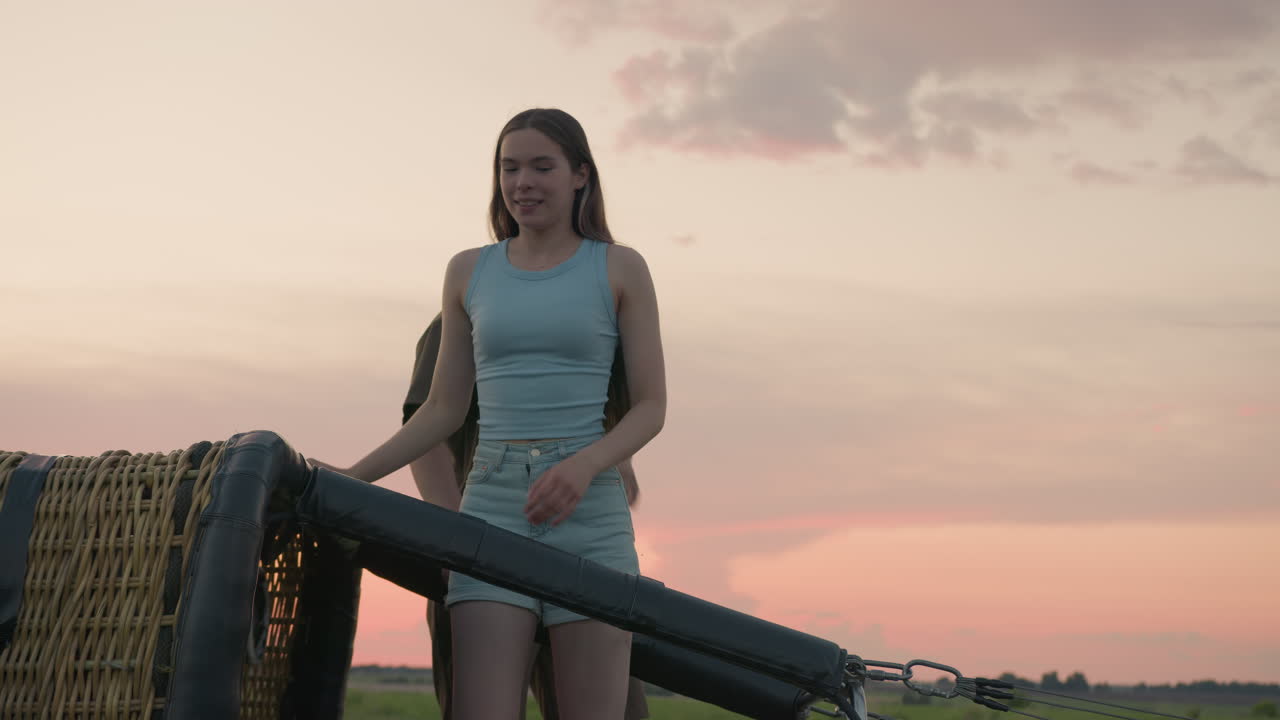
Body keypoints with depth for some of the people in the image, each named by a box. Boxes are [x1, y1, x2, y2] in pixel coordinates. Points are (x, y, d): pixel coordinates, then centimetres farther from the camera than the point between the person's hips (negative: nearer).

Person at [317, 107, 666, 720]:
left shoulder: (620, 269, 5)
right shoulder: (469, 273, 13)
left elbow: (651, 407, 1)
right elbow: (444, 410, 15)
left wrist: (584, 465, -18)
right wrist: (354, 477, 4)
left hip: (588, 514, -1)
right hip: (494, 511, 2)